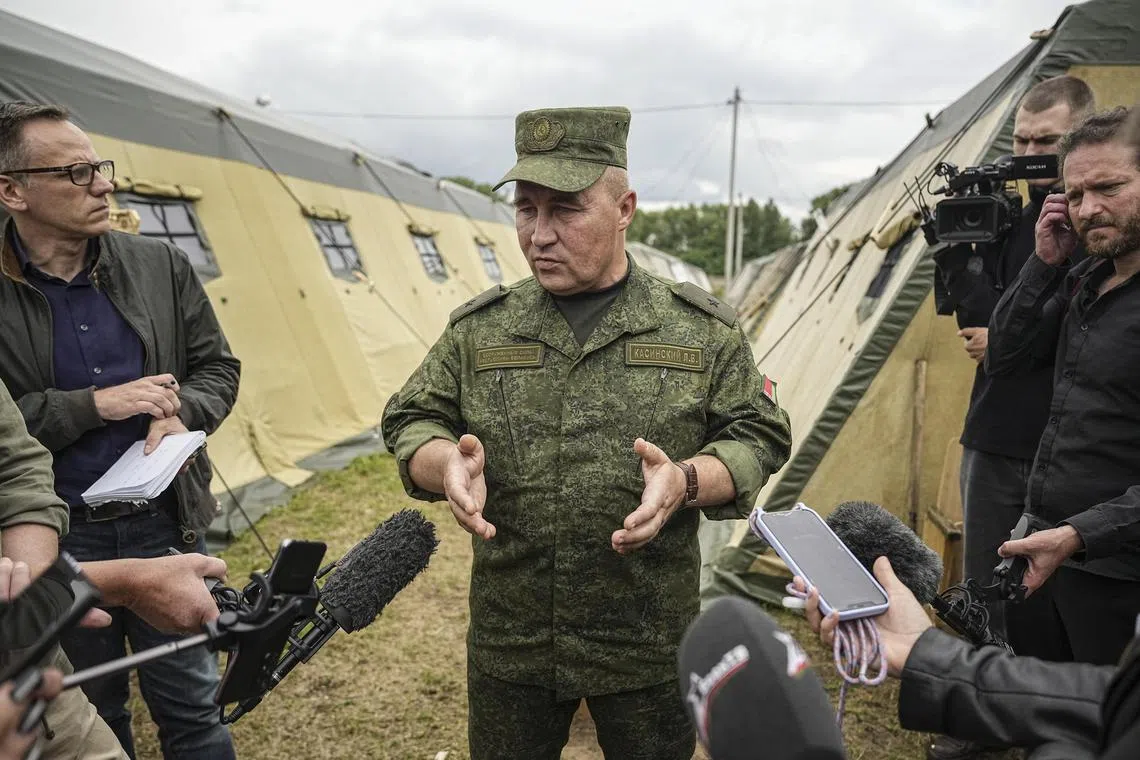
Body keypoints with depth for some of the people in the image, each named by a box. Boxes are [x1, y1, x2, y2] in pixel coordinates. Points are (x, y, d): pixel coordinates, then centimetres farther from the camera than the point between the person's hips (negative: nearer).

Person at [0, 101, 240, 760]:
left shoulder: (162, 266, -1)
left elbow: (218, 368, 6)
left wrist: (182, 415, -13)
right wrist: (95, 405, -19)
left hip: (165, 525, 1)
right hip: (54, 541, -1)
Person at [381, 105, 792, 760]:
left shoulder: (703, 330, -4)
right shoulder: (479, 329, 1)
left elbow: (758, 437, -1)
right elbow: (410, 421, 6)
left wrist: (687, 481, -22)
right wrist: (445, 464, -18)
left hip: (649, 648, -1)